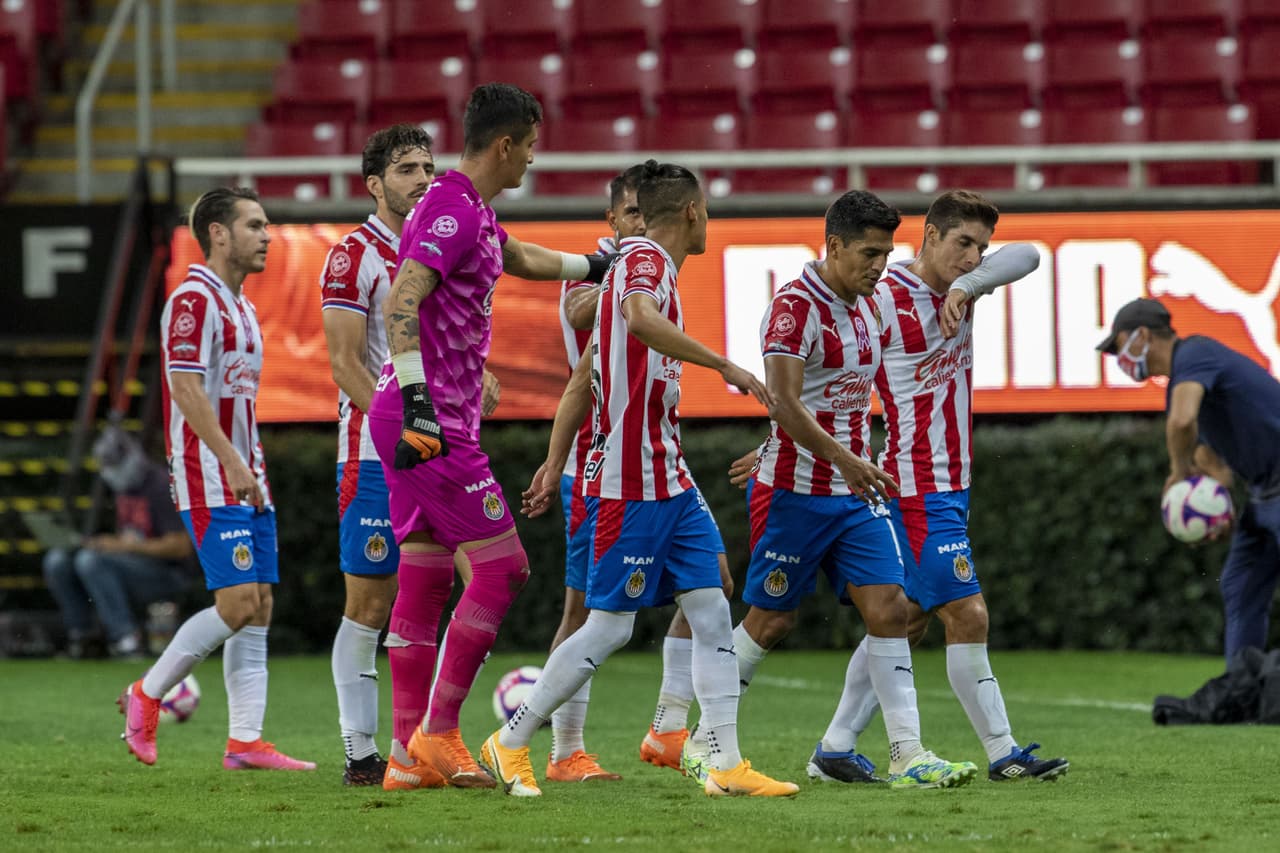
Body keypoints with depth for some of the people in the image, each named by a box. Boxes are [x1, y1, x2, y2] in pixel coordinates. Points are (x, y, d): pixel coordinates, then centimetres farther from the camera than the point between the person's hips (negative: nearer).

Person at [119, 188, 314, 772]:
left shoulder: (240, 307, 18)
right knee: (238, 602, -14)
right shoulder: (193, 300, -12)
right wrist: (233, 463, -24)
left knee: (259, 606, 3)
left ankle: (246, 741, 1)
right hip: (210, 481, -9)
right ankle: (146, 695, 1)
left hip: (246, 481, 9)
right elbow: (187, 390, -20)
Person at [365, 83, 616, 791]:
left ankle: (413, 755, 9)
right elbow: (401, 304, -25)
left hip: (425, 422, 10)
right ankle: (438, 732, -7)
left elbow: (521, 260, 40)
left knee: (426, 578, 9)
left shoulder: (472, 212, 18)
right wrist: (416, 400, -32)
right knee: (502, 567, -8)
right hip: (433, 424, -10)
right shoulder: (452, 212, -14)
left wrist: (596, 267, 51)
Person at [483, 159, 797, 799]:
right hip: (632, 484, -10)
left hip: (669, 481, 10)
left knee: (711, 612, 2)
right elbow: (640, 319, -35)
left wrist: (554, 466, 20)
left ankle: (726, 764, 0)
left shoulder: (645, 263, 19)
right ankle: (510, 744, 7)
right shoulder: (644, 258, -10)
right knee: (609, 626, -5)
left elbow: (581, 380, 20)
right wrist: (726, 367, -32)